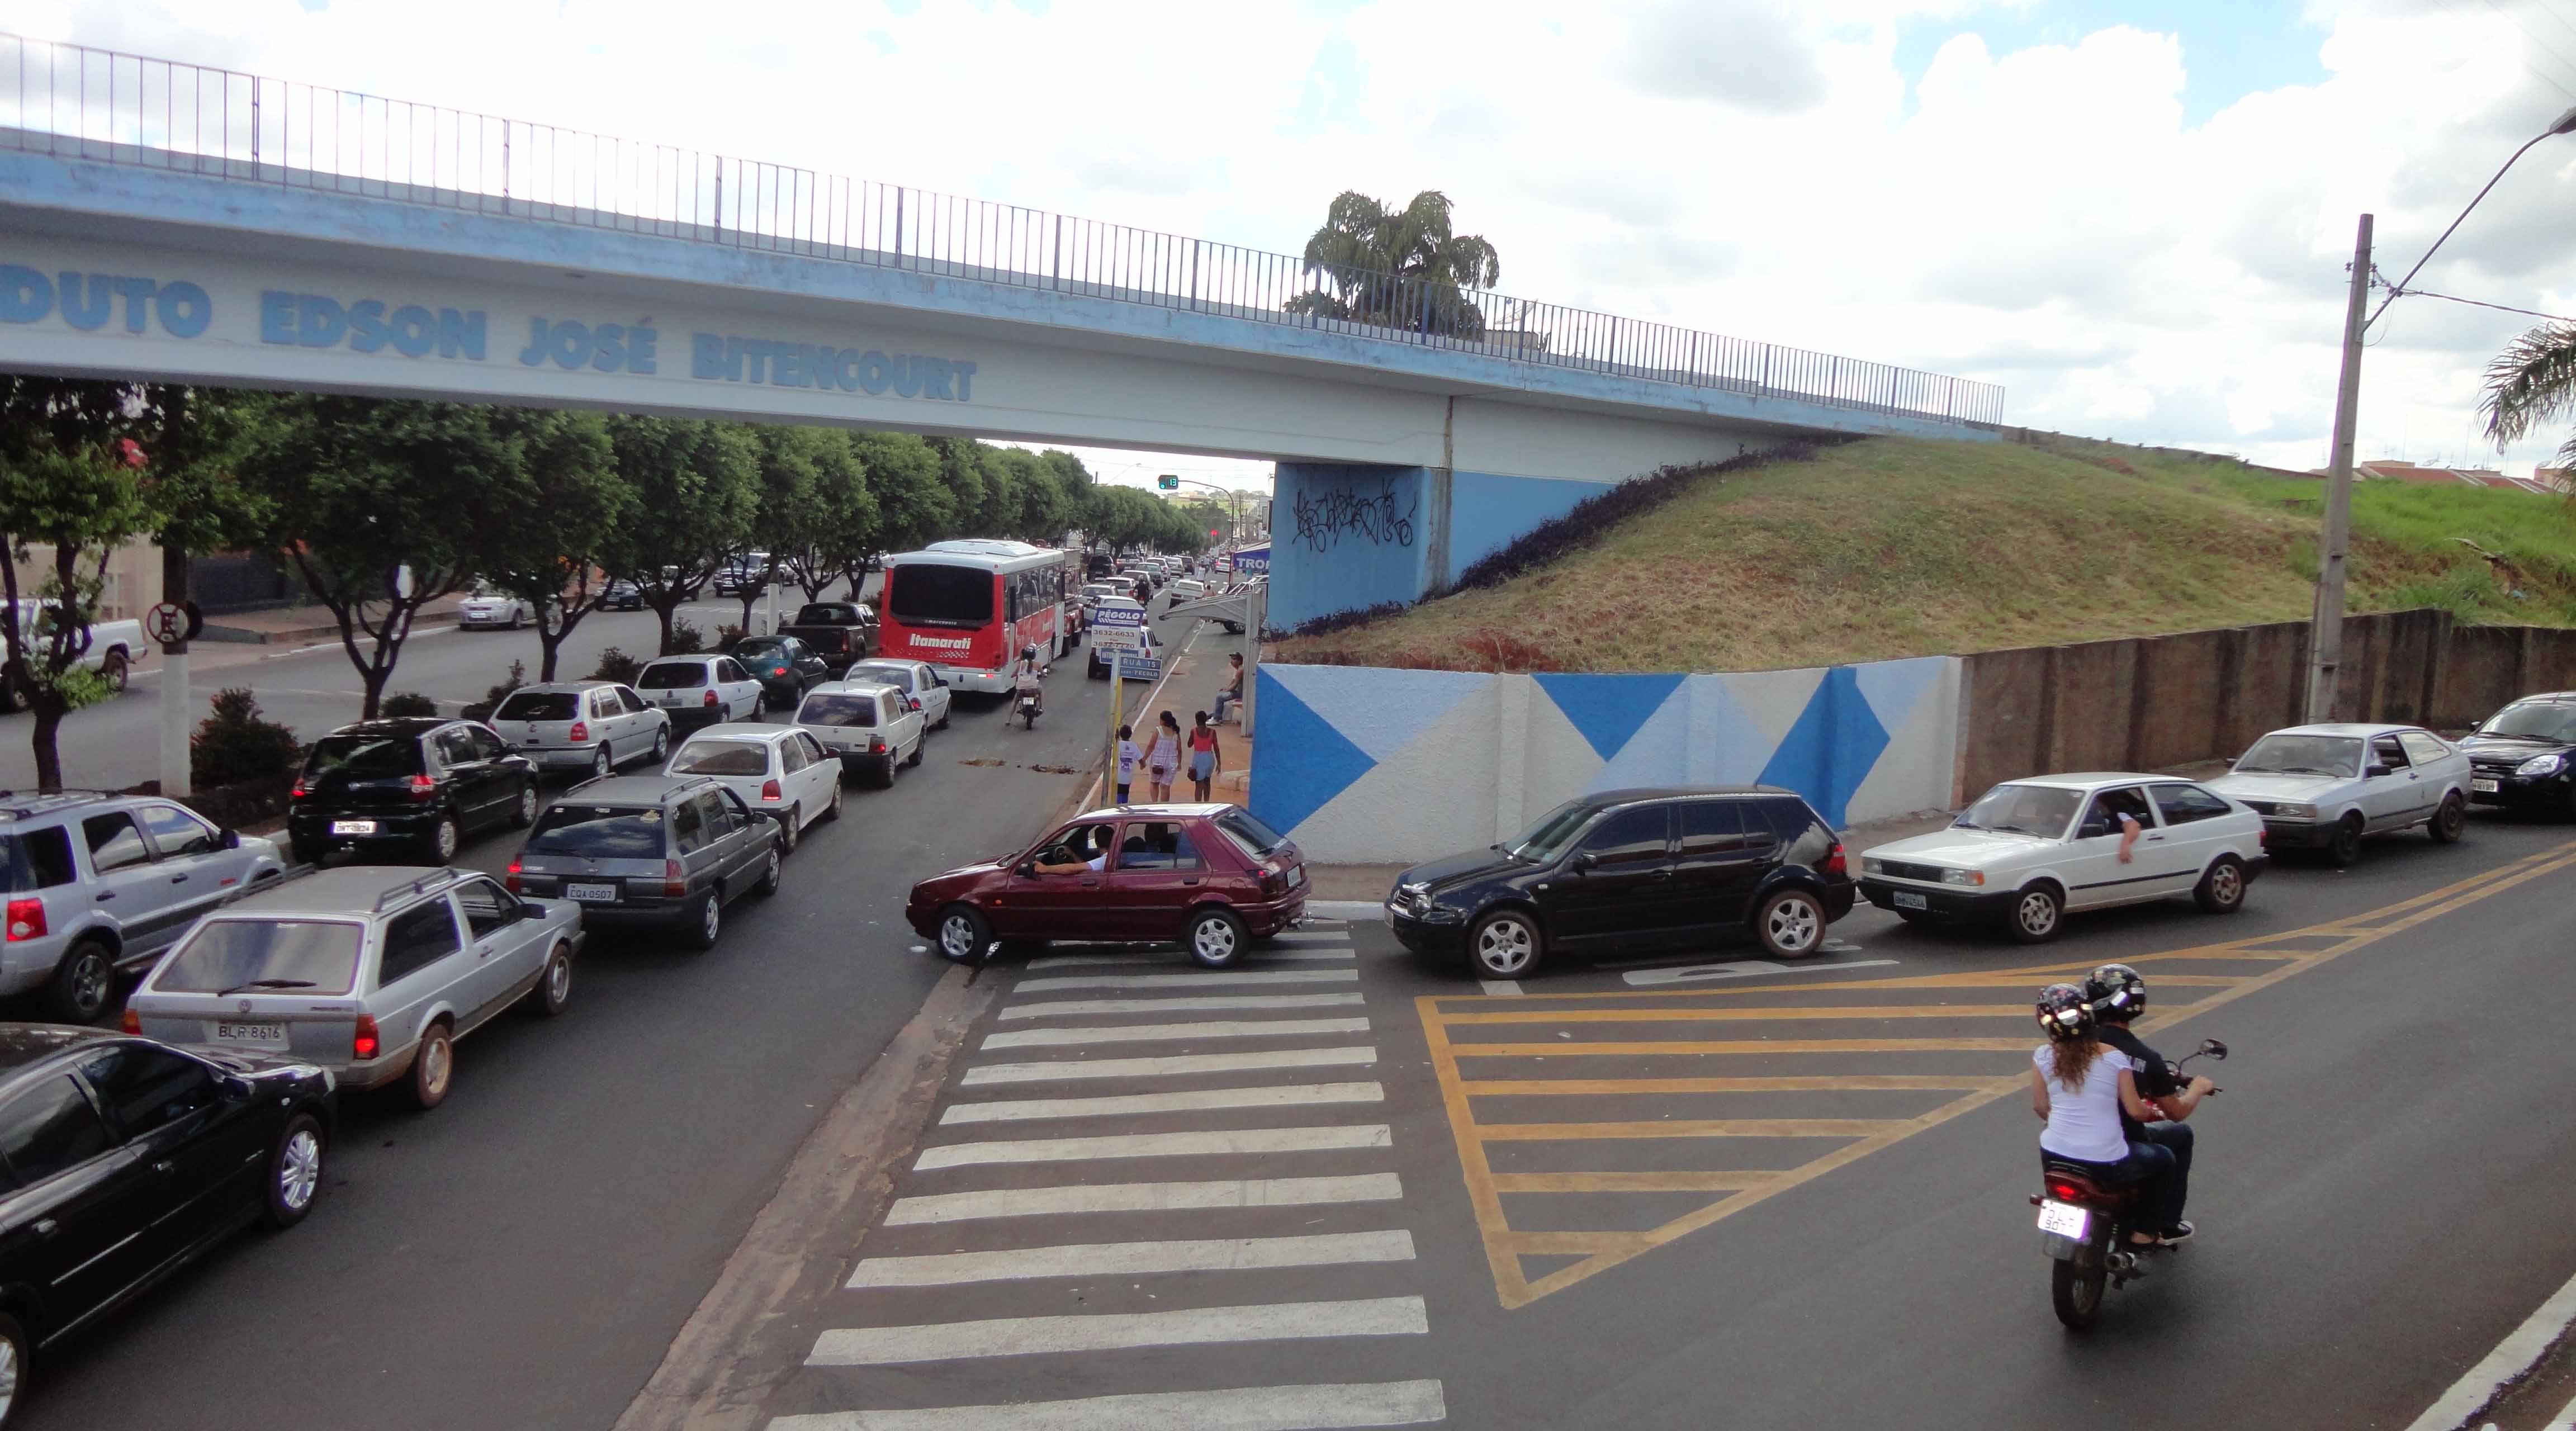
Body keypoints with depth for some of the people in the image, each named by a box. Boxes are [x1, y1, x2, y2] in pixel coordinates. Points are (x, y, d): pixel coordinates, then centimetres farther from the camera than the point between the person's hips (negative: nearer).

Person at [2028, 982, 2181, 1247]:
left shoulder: (2042, 1056, -4)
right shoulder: (2113, 1058, -8)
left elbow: (2040, 1107, 5)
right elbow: (2135, 1111, -5)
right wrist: (2152, 1113, 18)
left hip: (2054, 1159, 3)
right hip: (2108, 1164, -3)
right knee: (2163, 1158, 25)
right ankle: (2145, 1232, 28)